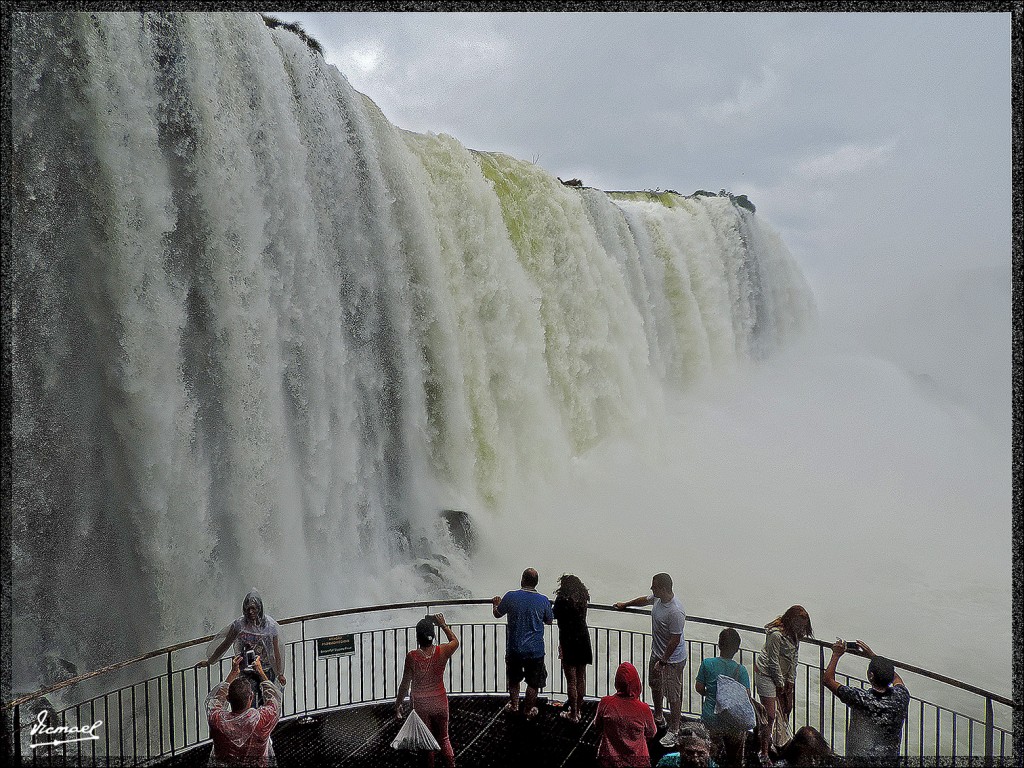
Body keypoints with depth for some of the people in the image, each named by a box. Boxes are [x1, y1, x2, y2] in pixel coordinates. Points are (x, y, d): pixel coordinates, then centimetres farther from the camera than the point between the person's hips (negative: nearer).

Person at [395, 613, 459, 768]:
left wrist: (398, 704, 1)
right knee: (443, 738, 22)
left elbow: (405, 685, -12)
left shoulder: (412, 657, -22)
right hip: (440, 702, 2)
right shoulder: (443, 652, -17)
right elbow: (455, 641, 7)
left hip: (421, 704, -2)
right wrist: (443, 624, 11)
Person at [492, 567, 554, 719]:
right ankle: (529, 710, 28)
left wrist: (496, 604, 27)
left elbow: (497, 614, 5)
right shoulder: (543, 601, -11)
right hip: (535, 650, -1)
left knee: (513, 678, 24)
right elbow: (549, 621, 7)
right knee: (534, 681, 17)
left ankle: (514, 705, 38)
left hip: (514, 649, 1)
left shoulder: (510, 597, -12)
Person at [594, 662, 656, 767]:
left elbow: (597, 727, 7)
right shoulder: (643, 709, -13)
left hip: (609, 761, 0)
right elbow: (651, 734, 6)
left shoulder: (605, 703, -11)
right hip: (637, 761, 0)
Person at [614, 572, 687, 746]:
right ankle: (658, 717, 48)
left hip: (672, 659, -10)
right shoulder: (658, 598, -8)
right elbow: (644, 600, 16)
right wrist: (625, 604, 31)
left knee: (673, 696, 4)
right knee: (655, 686, 27)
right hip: (657, 653, 10)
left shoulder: (675, 612, -34)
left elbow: (675, 640, -28)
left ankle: (673, 731, 20)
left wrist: (663, 662, -20)